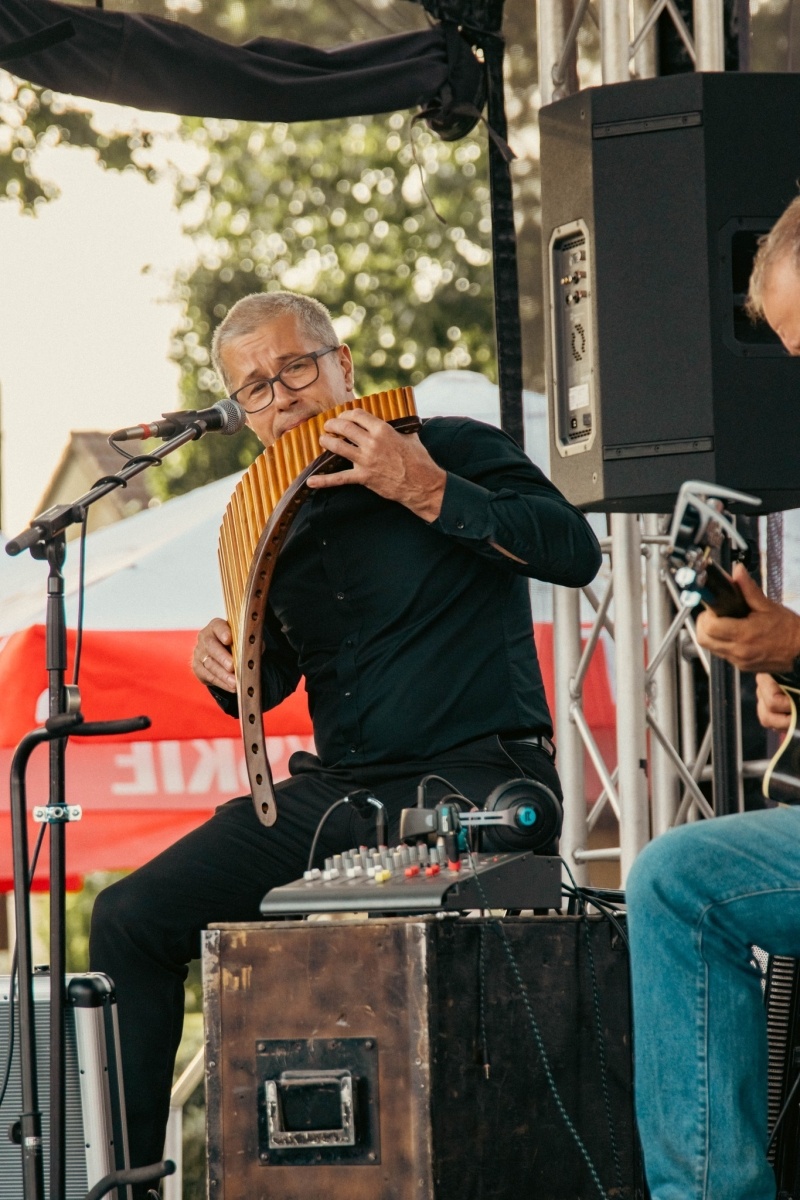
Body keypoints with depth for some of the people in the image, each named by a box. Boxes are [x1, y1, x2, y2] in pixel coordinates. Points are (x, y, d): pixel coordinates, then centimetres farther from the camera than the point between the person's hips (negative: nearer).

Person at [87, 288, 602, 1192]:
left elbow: (575, 551, -17)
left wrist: (425, 491, -19)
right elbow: (270, 681, 26)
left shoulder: (456, 450, -1)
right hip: (332, 792, 7)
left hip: (471, 782, -7)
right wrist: (225, 665, 2)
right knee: (130, 920, -2)